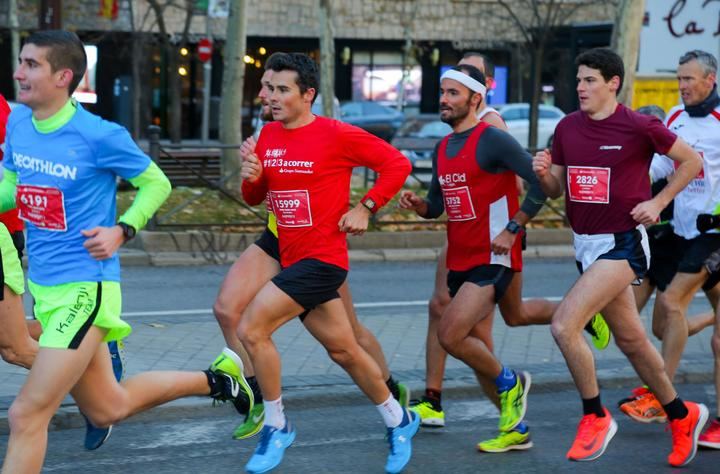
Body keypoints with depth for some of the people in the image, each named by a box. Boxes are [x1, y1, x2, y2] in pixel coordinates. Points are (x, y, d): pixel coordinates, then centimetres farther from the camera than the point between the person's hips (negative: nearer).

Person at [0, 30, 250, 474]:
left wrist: (122, 231, -17)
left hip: (83, 288, -8)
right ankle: (213, 381, 40)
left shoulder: (98, 135, -16)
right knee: (106, 409, 20)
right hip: (44, 285, 8)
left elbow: (157, 184, -3)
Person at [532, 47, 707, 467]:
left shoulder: (639, 127, -12)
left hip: (622, 244, -7)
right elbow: (557, 189, 11)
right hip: (586, 243, 7)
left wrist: (657, 203, -6)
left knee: (565, 325, -20)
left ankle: (595, 417, -2)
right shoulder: (567, 127, 4)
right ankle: (682, 416, 34)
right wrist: (543, 173, -10)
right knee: (631, 340, 16)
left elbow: (691, 161, 0)